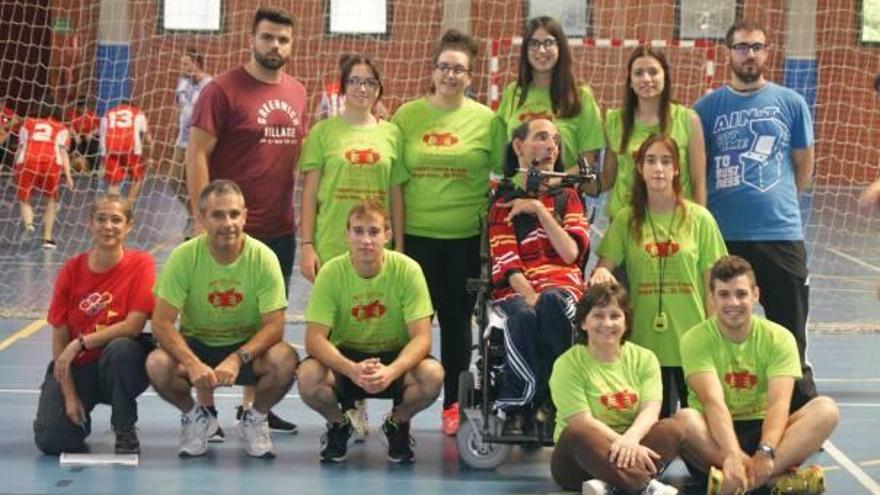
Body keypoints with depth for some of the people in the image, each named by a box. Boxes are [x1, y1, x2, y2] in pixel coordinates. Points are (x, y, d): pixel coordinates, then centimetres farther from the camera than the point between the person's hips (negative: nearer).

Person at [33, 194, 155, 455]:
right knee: (50, 440, -19)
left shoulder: (141, 264, -10)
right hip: (76, 367, 2)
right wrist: (69, 395, -11)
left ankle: (125, 431, -13)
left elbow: (134, 325, -18)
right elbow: (59, 337, -4)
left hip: (119, 364, -1)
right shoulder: (71, 270, -4)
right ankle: (79, 417, 19)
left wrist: (81, 343, -21)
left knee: (121, 348, -38)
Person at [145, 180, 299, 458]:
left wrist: (237, 359, -35)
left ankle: (255, 417, 2)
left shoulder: (263, 258, -15)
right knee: (158, 364, -31)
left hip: (248, 347, 0)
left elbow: (274, 326, -18)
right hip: (195, 345, 0)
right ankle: (194, 416, 4)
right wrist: (193, 364, -36)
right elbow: (161, 323, -19)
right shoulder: (183, 257, -15)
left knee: (285, 360, -31)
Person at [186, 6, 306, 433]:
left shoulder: (297, 93, 10)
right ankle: (205, 405, 12)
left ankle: (252, 405, 24)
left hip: (281, 230, 6)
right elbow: (197, 154, -11)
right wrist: (203, 219, -16)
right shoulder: (223, 89, -9)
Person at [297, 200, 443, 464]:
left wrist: (392, 371, -39)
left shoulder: (407, 270, -17)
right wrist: (352, 369, -39)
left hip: (395, 357, 0)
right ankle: (338, 424, 5)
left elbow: (422, 338, -20)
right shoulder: (331, 273, -16)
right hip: (345, 357, 0)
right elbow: (314, 339, -20)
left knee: (432, 375, -32)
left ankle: (397, 424, 3)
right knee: (309, 377, -32)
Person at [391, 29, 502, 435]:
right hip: (417, 233, 0)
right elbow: (395, 179, 5)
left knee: (457, 319, 9)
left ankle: (453, 404, 20)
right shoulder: (408, 115, 3)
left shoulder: (486, 120, 1)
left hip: (467, 236, 0)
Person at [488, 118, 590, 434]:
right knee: (525, 317, -38)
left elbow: (571, 253, 3)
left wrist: (539, 210, -3)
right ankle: (517, 407, -27)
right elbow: (506, 263, 1)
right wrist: (529, 295, -18)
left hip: (561, 285, 1)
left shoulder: (567, 198, 21)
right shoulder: (504, 202, 16)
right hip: (515, 289, -1)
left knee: (552, 302, -37)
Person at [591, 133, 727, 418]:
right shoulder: (626, 220, 5)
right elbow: (605, 264, 2)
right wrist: (600, 273, -22)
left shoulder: (699, 218, 2)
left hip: (692, 341, -1)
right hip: (646, 339, 1)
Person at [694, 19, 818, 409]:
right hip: (723, 236, 0)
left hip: (781, 234, 0)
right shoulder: (708, 107, 4)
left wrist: (776, 202, 10)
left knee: (789, 334, 3)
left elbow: (804, 167, 12)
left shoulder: (791, 103, 5)